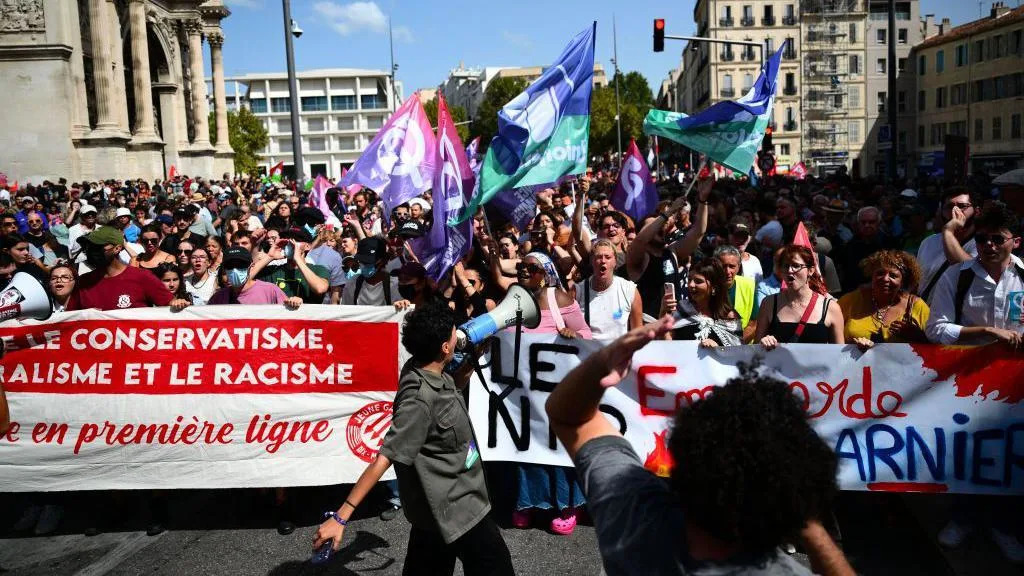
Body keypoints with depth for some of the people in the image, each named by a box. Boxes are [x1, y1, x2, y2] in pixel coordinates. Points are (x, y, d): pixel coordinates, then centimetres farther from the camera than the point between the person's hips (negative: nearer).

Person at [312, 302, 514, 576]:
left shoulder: (425, 371, -4)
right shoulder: (419, 399, -30)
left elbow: (453, 387, 19)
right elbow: (384, 459, -30)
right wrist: (341, 516, -29)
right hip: (454, 507, -8)